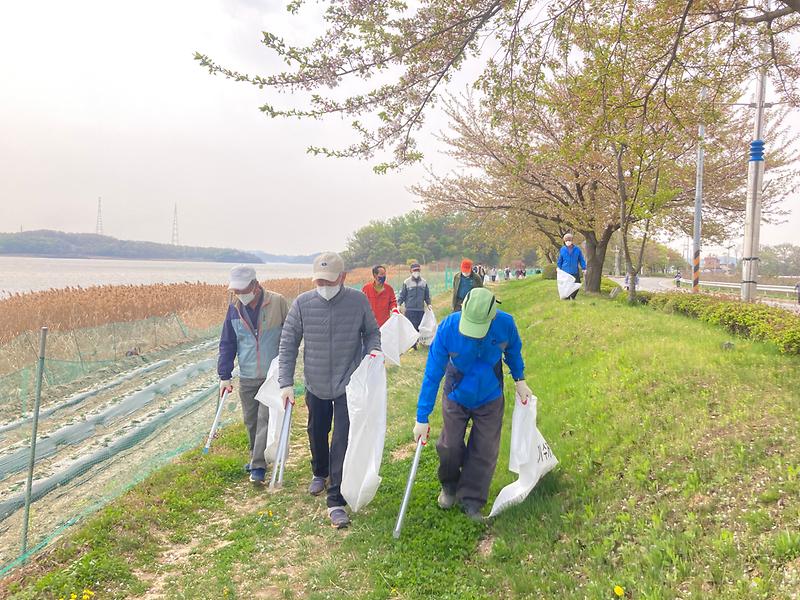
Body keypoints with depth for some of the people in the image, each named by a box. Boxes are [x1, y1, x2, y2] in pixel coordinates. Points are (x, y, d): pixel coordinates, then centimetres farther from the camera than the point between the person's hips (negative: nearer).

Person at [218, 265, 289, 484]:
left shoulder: (277, 302, -11)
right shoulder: (235, 308, 1)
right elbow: (227, 343, 7)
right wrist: (224, 376, 3)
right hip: (246, 377, 4)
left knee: (265, 419, -5)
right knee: (250, 420, 14)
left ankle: (259, 466, 1)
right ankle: (256, 456, 33)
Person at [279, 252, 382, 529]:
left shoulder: (359, 301, -13)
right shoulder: (302, 304, -12)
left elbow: (372, 332, 4)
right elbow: (288, 345, -6)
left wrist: (372, 352, -17)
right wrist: (286, 383, -10)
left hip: (348, 384, -2)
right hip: (315, 384, 3)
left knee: (343, 441, -4)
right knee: (317, 433, 22)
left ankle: (336, 501, 7)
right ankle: (320, 473, 51)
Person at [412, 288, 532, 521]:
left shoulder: (506, 324, -27)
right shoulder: (447, 328, -31)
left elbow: (513, 351, 0)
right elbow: (432, 374, -24)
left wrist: (520, 380, 5)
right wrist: (422, 418, -23)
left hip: (490, 399, 1)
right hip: (456, 397, -1)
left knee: (484, 452, 6)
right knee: (450, 447, 8)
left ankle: (471, 500, 25)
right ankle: (449, 486, 39)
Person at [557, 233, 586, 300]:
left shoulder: (577, 249, 1)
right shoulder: (562, 249, 2)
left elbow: (581, 259, 6)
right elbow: (560, 261, 11)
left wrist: (584, 268, 2)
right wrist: (559, 268, 10)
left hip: (575, 272, 0)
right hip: (565, 272, 0)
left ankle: (572, 297, 19)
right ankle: (566, 297, 17)